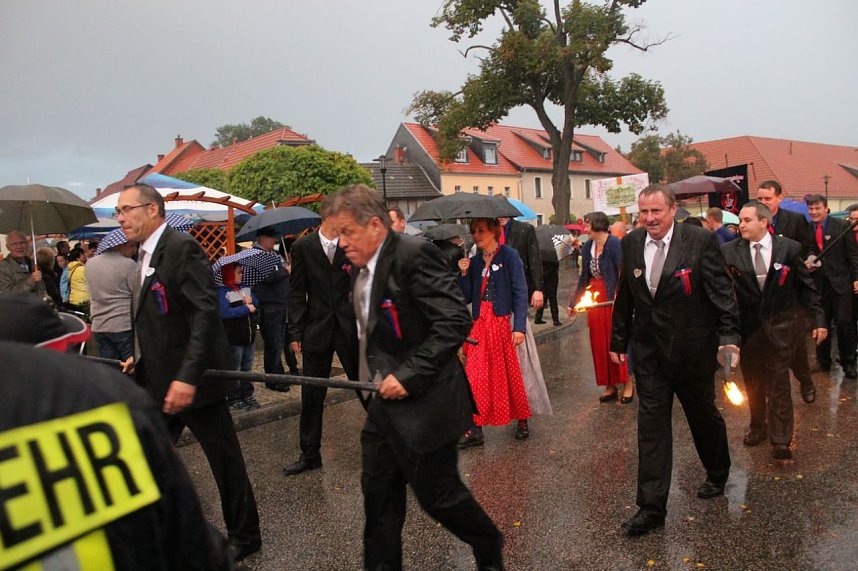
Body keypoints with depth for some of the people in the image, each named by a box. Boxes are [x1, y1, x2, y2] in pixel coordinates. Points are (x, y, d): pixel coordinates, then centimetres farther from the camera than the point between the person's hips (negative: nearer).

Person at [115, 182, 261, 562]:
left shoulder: (182, 248, -15)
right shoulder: (145, 255, 13)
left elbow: (206, 312, -23)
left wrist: (188, 376, -28)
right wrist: (141, 358, 9)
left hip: (191, 379, -9)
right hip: (157, 381, 9)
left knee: (224, 459, 6)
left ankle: (244, 537, 24)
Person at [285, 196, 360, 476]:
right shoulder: (303, 246, 0)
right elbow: (296, 292, 1)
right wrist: (296, 332, -4)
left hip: (350, 327, -1)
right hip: (316, 328, 1)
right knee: (312, 395, 9)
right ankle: (310, 454, 23)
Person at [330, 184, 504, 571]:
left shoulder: (412, 255, -19)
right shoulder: (363, 270, 7)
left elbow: (456, 320, -25)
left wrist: (409, 375, -25)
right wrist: (374, 378, 8)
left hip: (424, 403, -8)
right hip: (386, 401, 8)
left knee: (438, 493, 8)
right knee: (378, 493, 15)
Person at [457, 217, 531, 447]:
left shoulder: (509, 256, -5)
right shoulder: (473, 261, 11)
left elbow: (520, 292, -9)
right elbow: (467, 298, 10)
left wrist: (519, 326, -15)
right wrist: (464, 274, -6)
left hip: (504, 323, -4)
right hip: (480, 326, 4)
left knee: (511, 374, 5)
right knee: (475, 377, 0)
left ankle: (522, 421, 25)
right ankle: (475, 429, 7)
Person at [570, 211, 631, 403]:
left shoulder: (614, 243, -12)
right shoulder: (588, 246, 7)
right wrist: (574, 302, 14)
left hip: (612, 298, -7)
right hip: (594, 297, 7)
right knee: (599, 343, 8)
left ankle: (627, 384, 14)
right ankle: (610, 386, 19)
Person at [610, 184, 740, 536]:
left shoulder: (701, 241, -11)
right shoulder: (631, 243, 1)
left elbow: (722, 292, -10)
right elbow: (624, 297, 8)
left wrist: (729, 336, -20)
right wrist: (618, 340, 11)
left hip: (693, 349, -2)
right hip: (649, 351, 3)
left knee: (704, 415, 18)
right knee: (651, 426, 1)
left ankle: (718, 473, 47)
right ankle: (651, 507, 8)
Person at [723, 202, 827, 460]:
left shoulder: (789, 248, -5)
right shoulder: (731, 251, -5)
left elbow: (806, 286, 1)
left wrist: (819, 319, 0)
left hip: (779, 327, -1)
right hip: (747, 327, 2)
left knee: (778, 383, 0)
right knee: (752, 381, 14)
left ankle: (780, 440, 10)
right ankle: (758, 427, 33)